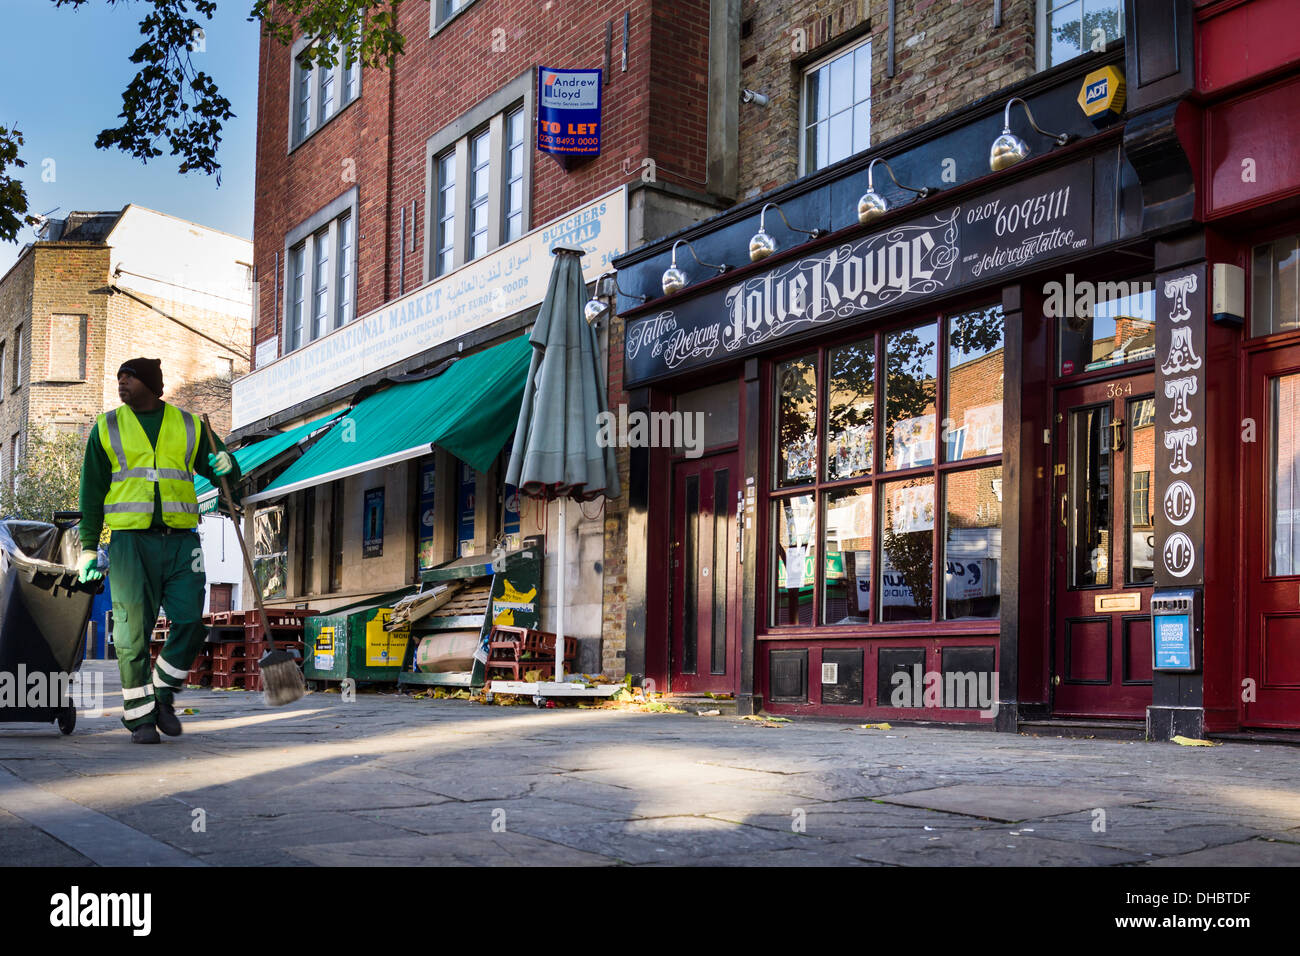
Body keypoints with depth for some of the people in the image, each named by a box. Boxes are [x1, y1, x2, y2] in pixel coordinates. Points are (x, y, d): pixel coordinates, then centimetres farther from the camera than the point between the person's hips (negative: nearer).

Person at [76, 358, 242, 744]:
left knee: (191, 622, -6)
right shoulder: (107, 427, 11)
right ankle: (140, 716, 6)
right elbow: (92, 491, 11)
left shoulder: (189, 425, 12)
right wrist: (88, 547, 4)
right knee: (134, 630, -3)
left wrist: (226, 466, -9)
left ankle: (163, 694, 16)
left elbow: (225, 474, 16)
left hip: (180, 539, 1)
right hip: (131, 540, -1)